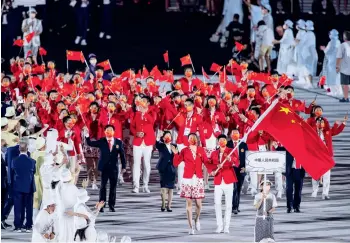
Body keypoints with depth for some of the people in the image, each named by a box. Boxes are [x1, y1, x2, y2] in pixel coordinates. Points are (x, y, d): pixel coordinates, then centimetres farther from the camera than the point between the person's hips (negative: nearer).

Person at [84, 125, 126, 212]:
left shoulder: (119, 142, 4)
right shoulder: (101, 141, 3)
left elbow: (122, 155, 6)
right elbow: (90, 143, -3)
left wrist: (124, 166, 3)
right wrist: (87, 135, -19)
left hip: (114, 168, 1)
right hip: (104, 167, -1)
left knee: (113, 187, 4)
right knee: (103, 186, -1)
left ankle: (111, 205, 10)